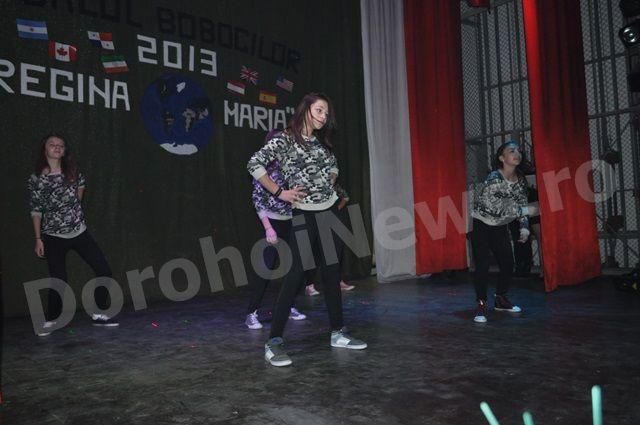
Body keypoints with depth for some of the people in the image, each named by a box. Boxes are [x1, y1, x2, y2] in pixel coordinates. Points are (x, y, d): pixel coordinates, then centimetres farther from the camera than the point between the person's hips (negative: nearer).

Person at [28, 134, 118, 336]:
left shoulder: (72, 172, 2)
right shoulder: (36, 179, -5)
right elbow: (36, 211, -2)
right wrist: (38, 239, -4)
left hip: (80, 232, 3)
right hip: (53, 237, -3)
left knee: (104, 271, -3)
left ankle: (98, 315, 12)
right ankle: (50, 321, 21)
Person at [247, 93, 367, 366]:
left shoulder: (321, 142, 13)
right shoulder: (284, 140, -6)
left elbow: (333, 165, 32)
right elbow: (254, 164, -13)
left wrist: (329, 184, 14)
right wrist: (280, 193, -13)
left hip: (331, 210, 6)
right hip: (304, 215, -6)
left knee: (332, 273, 9)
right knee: (296, 274, -11)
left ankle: (338, 333, 20)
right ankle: (274, 341, -5)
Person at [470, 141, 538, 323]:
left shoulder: (521, 180, -4)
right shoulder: (493, 179, -26)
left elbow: (521, 204, 6)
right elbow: (498, 209, -29)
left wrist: (524, 227, -5)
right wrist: (526, 210, -27)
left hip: (500, 227, 7)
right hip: (480, 225, -7)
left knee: (508, 264, 5)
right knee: (482, 265, -13)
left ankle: (501, 299, 25)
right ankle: (481, 305, -3)